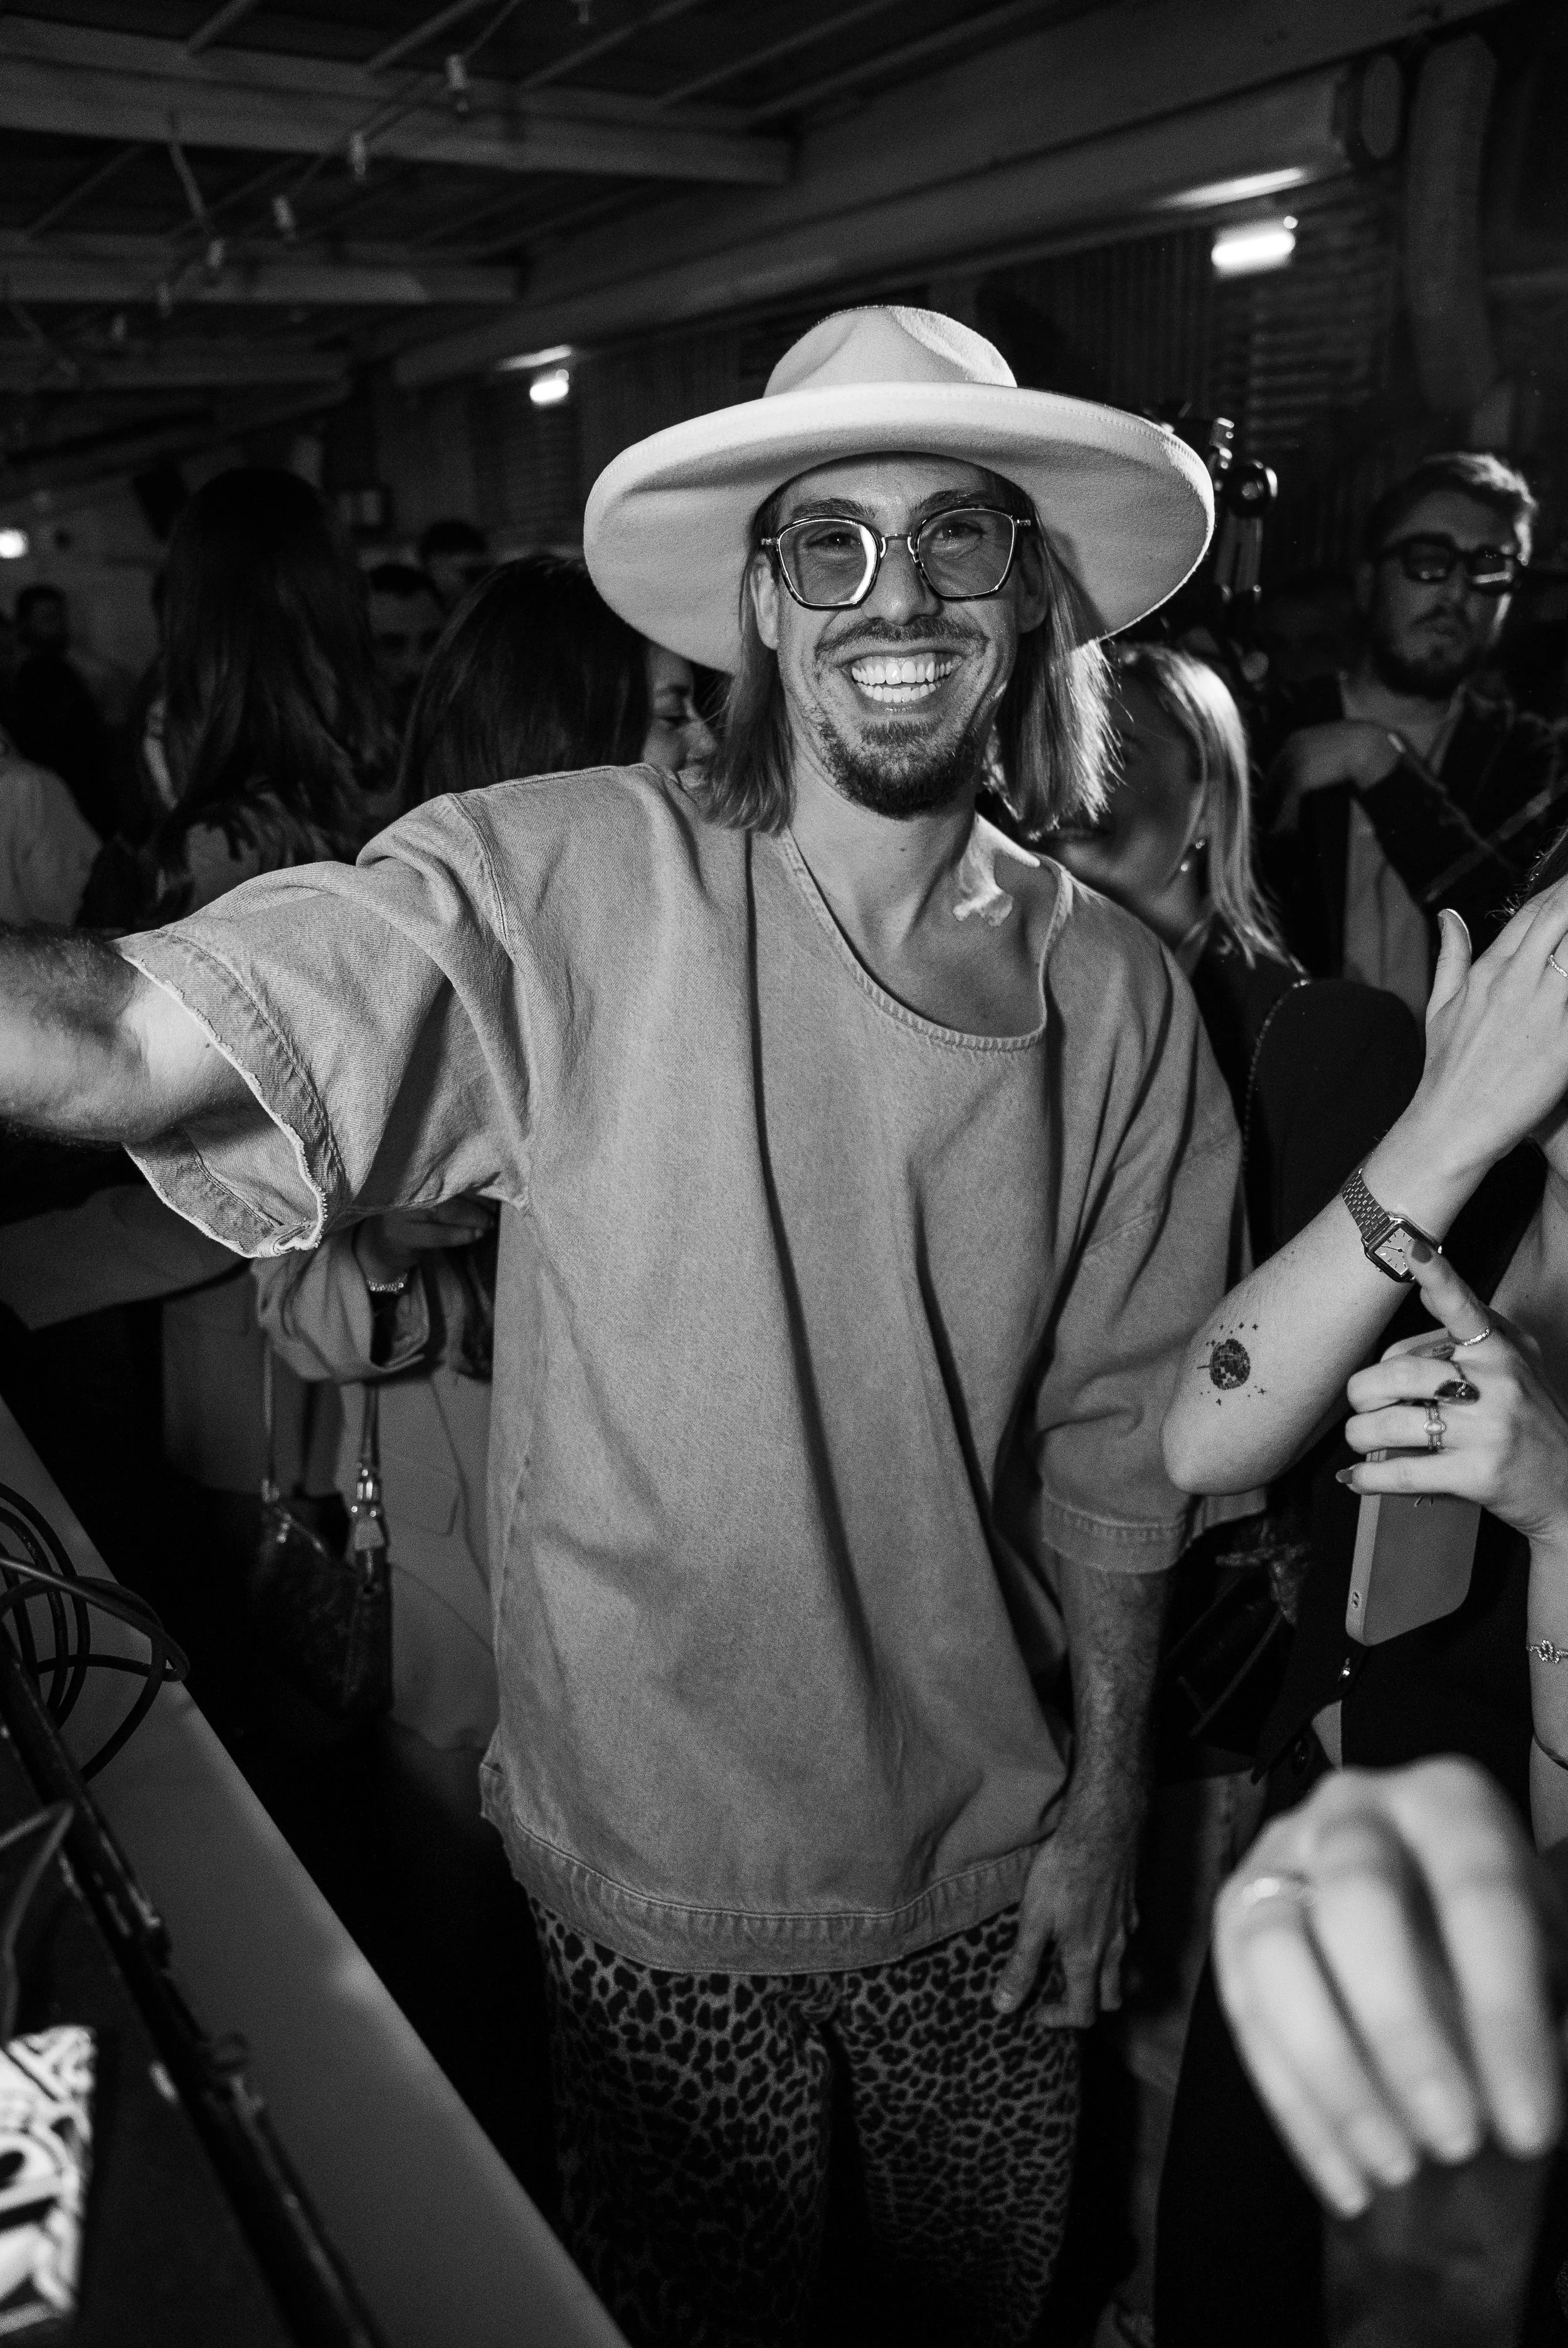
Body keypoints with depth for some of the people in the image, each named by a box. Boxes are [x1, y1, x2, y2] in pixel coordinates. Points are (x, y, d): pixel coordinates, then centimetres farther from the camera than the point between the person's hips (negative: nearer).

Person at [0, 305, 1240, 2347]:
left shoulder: (1114, 994, -7)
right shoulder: (566, 890, -18)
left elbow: (1116, 1439, -2)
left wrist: (1102, 1810, 2)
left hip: (987, 1860, 3)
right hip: (657, 1866, -2)